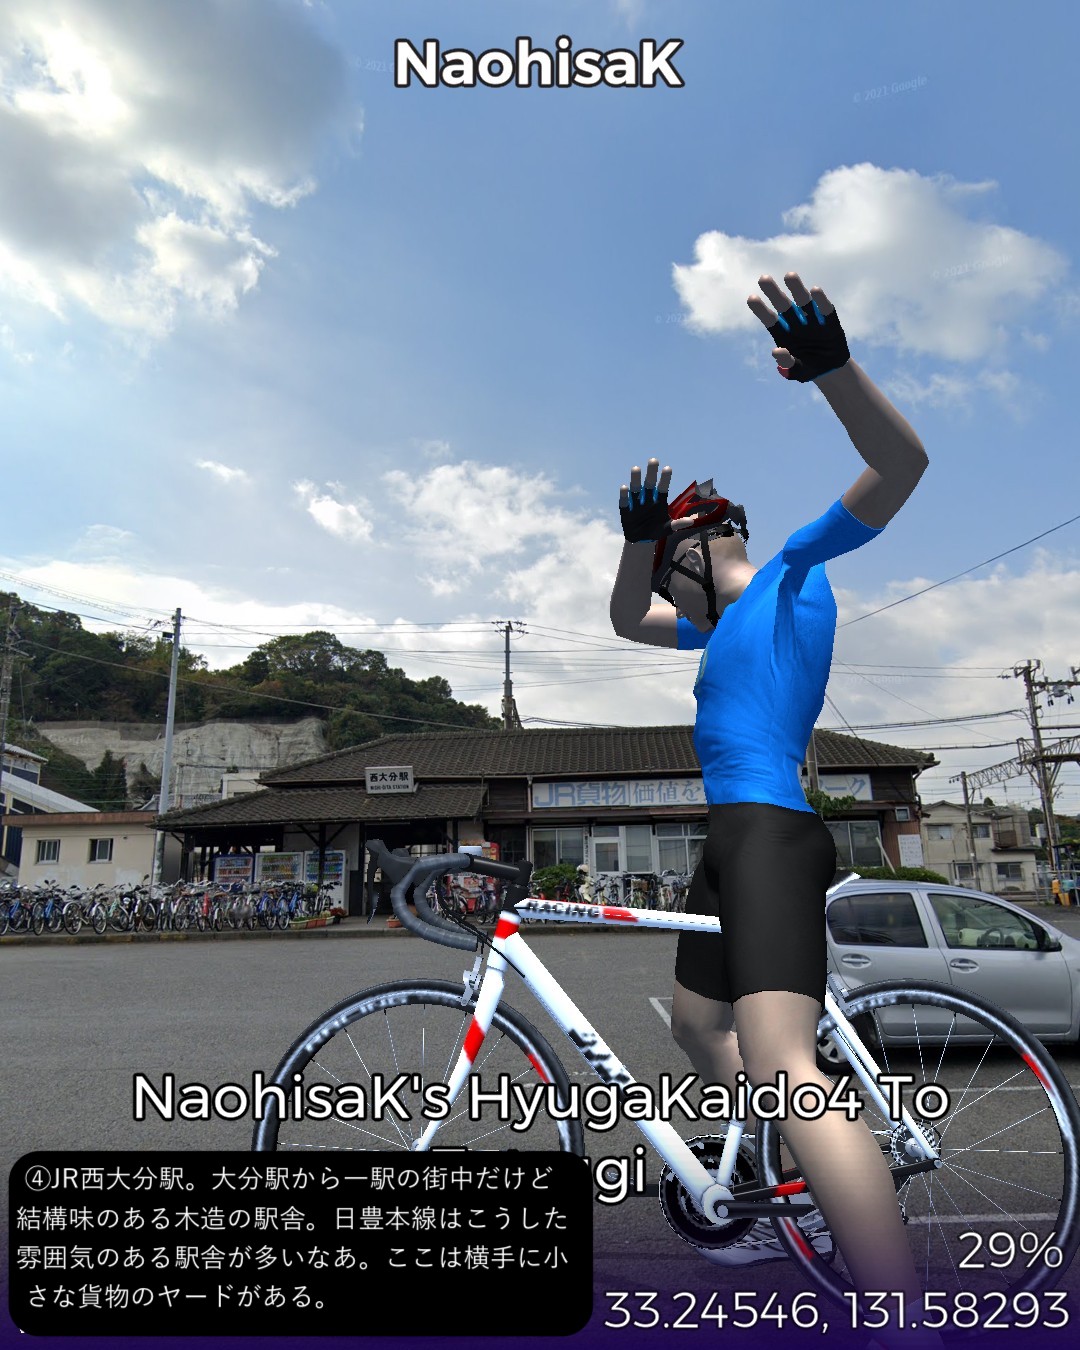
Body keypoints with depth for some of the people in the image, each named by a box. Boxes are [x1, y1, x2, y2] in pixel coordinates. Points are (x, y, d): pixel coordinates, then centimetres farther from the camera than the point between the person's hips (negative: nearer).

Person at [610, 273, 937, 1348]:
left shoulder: (792, 572, 1)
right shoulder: (726, 621, 24)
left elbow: (902, 466, -11)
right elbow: (627, 622, 29)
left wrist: (833, 367, -29)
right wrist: (637, 537, 10)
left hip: (771, 832, -10)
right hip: (732, 838, 10)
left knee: (783, 1065, -24)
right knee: (698, 1024, 19)